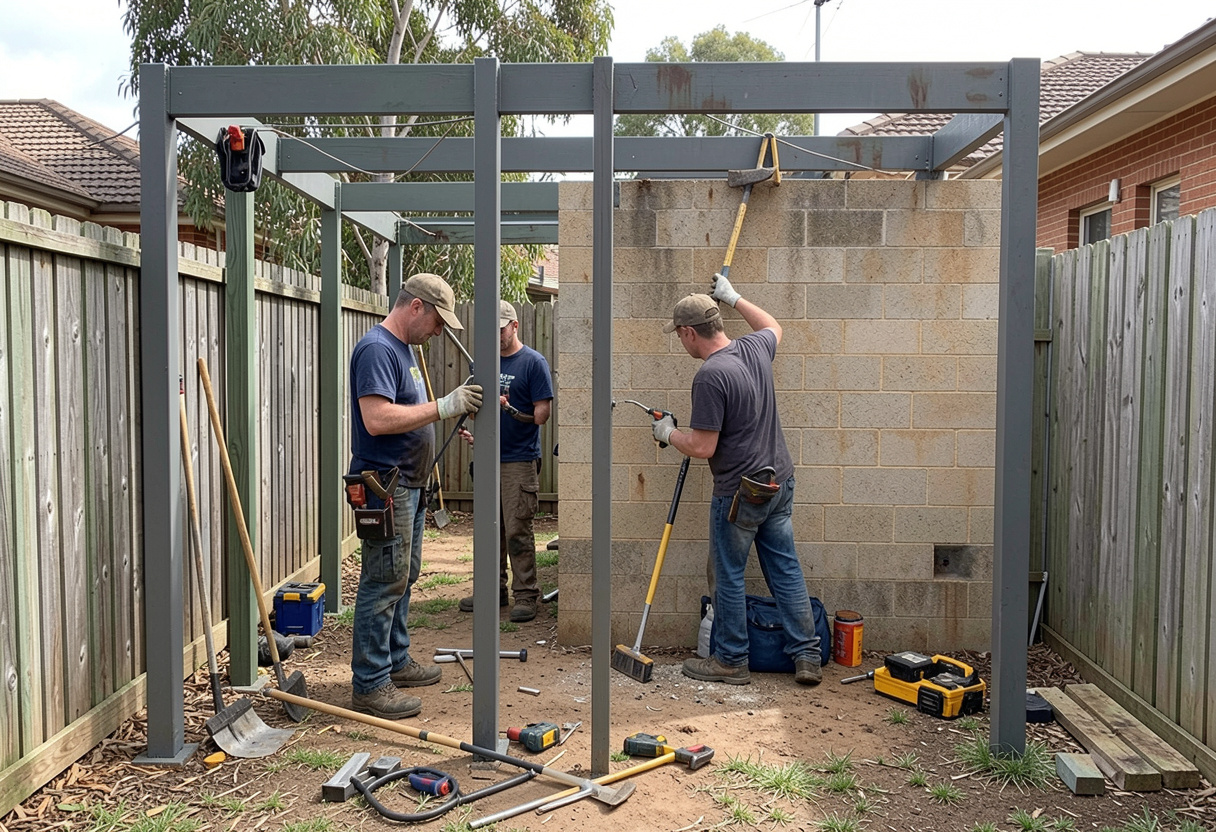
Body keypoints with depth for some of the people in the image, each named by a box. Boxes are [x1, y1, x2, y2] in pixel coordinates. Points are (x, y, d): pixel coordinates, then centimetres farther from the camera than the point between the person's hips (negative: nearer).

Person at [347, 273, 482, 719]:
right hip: (385, 486, -11)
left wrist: (450, 418, 11)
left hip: (408, 486, 11)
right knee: (384, 582, -7)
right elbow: (377, 419, -28)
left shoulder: (403, 348, 16)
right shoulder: (377, 348, -17)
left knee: (403, 577, 18)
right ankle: (369, 684, 1)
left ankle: (396, 661, 31)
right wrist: (443, 406, -26)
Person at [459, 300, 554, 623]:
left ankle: (526, 596, 3)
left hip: (519, 460, -6)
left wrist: (510, 410, -24)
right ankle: (494, 589, 23)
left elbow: (543, 410, -9)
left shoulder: (533, 362, -4)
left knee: (517, 531, -6)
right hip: (488, 458, 7)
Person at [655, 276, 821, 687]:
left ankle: (731, 661, 18)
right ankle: (807, 656, 17)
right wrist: (733, 298, 37)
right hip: (779, 482, 8)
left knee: (729, 576, 7)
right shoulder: (755, 347, 3)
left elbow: (703, 447, -20)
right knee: (786, 569, 13)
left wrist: (668, 433, -1)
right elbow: (773, 326, 29)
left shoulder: (709, 376, -21)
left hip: (739, 491, -8)